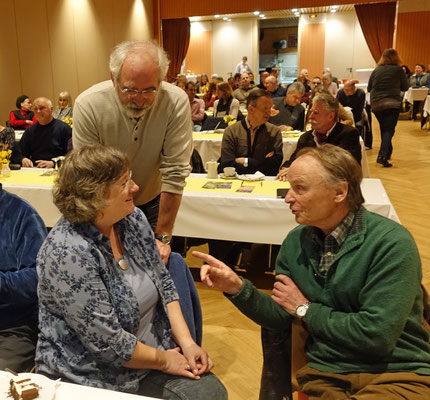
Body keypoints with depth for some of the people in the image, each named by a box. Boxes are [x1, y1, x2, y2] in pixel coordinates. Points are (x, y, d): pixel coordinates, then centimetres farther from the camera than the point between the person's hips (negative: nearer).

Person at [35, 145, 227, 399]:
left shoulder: (133, 219, -3)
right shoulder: (68, 252, -24)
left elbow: (163, 283, 4)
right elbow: (108, 344, -21)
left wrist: (187, 342, -5)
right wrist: (163, 361, -9)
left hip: (152, 352, 6)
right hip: (90, 378, -6)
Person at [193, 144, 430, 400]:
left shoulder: (392, 244, -15)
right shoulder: (296, 242, 1)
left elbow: (376, 334, -19)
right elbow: (282, 318, 5)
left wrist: (305, 309, -8)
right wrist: (238, 288, -12)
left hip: (397, 372, -3)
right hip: (326, 373, 4)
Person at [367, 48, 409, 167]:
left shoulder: (376, 70, 7)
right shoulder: (398, 70, -1)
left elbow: (369, 88, 16)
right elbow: (405, 87, 8)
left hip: (376, 104, 4)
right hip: (392, 103, -4)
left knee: (384, 129, 17)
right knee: (389, 129, -6)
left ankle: (387, 153, 25)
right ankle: (382, 155, -20)